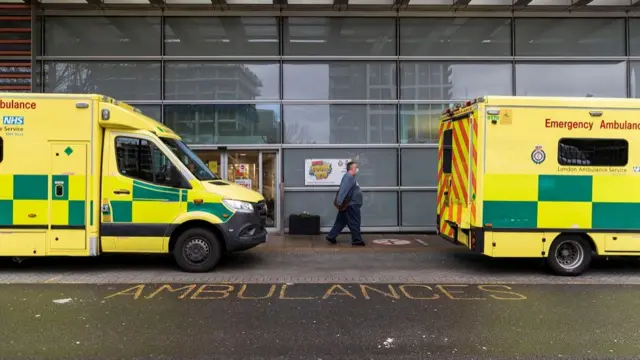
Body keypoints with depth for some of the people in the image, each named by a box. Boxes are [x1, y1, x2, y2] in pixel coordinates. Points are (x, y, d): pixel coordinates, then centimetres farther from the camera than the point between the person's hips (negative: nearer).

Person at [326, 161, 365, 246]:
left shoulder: (351, 177, 17)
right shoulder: (348, 177, -17)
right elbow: (343, 189, -26)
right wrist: (339, 202, -32)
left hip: (350, 205, 10)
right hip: (351, 205, -10)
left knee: (341, 222, 12)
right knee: (354, 223, -1)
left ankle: (331, 236, 15)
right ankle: (357, 240, 7)